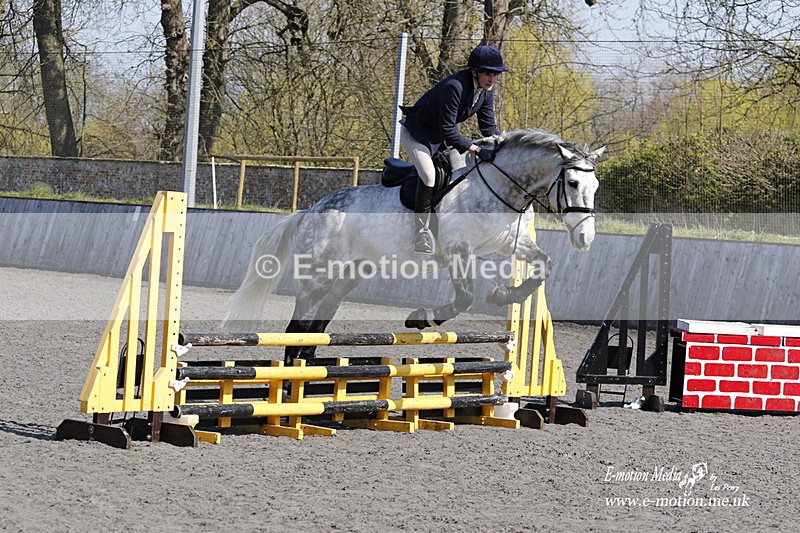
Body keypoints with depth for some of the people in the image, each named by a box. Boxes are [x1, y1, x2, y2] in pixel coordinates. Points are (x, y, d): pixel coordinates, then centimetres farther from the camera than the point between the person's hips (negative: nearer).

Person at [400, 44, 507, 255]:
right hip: (415, 133, -9)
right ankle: (421, 237, -24)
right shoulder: (454, 87, -34)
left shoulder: (485, 92, -7)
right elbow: (448, 131, -33)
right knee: (429, 174, -27)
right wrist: (477, 150, -36)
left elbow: (489, 127, 1)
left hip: (439, 137, 9)